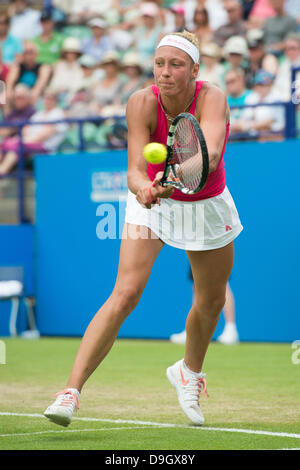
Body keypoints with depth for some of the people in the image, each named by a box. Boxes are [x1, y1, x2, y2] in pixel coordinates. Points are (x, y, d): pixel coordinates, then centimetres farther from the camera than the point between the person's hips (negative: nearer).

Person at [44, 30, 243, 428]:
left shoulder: (212, 100, -27)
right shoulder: (142, 103, -25)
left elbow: (209, 156, -46)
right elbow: (135, 169, -33)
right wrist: (143, 189, -56)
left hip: (207, 206, 2)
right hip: (153, 204, -2)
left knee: (211, 302, 14)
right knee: (126, 293, -21)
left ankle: (189, 372, 46)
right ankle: (71, 391, -25)